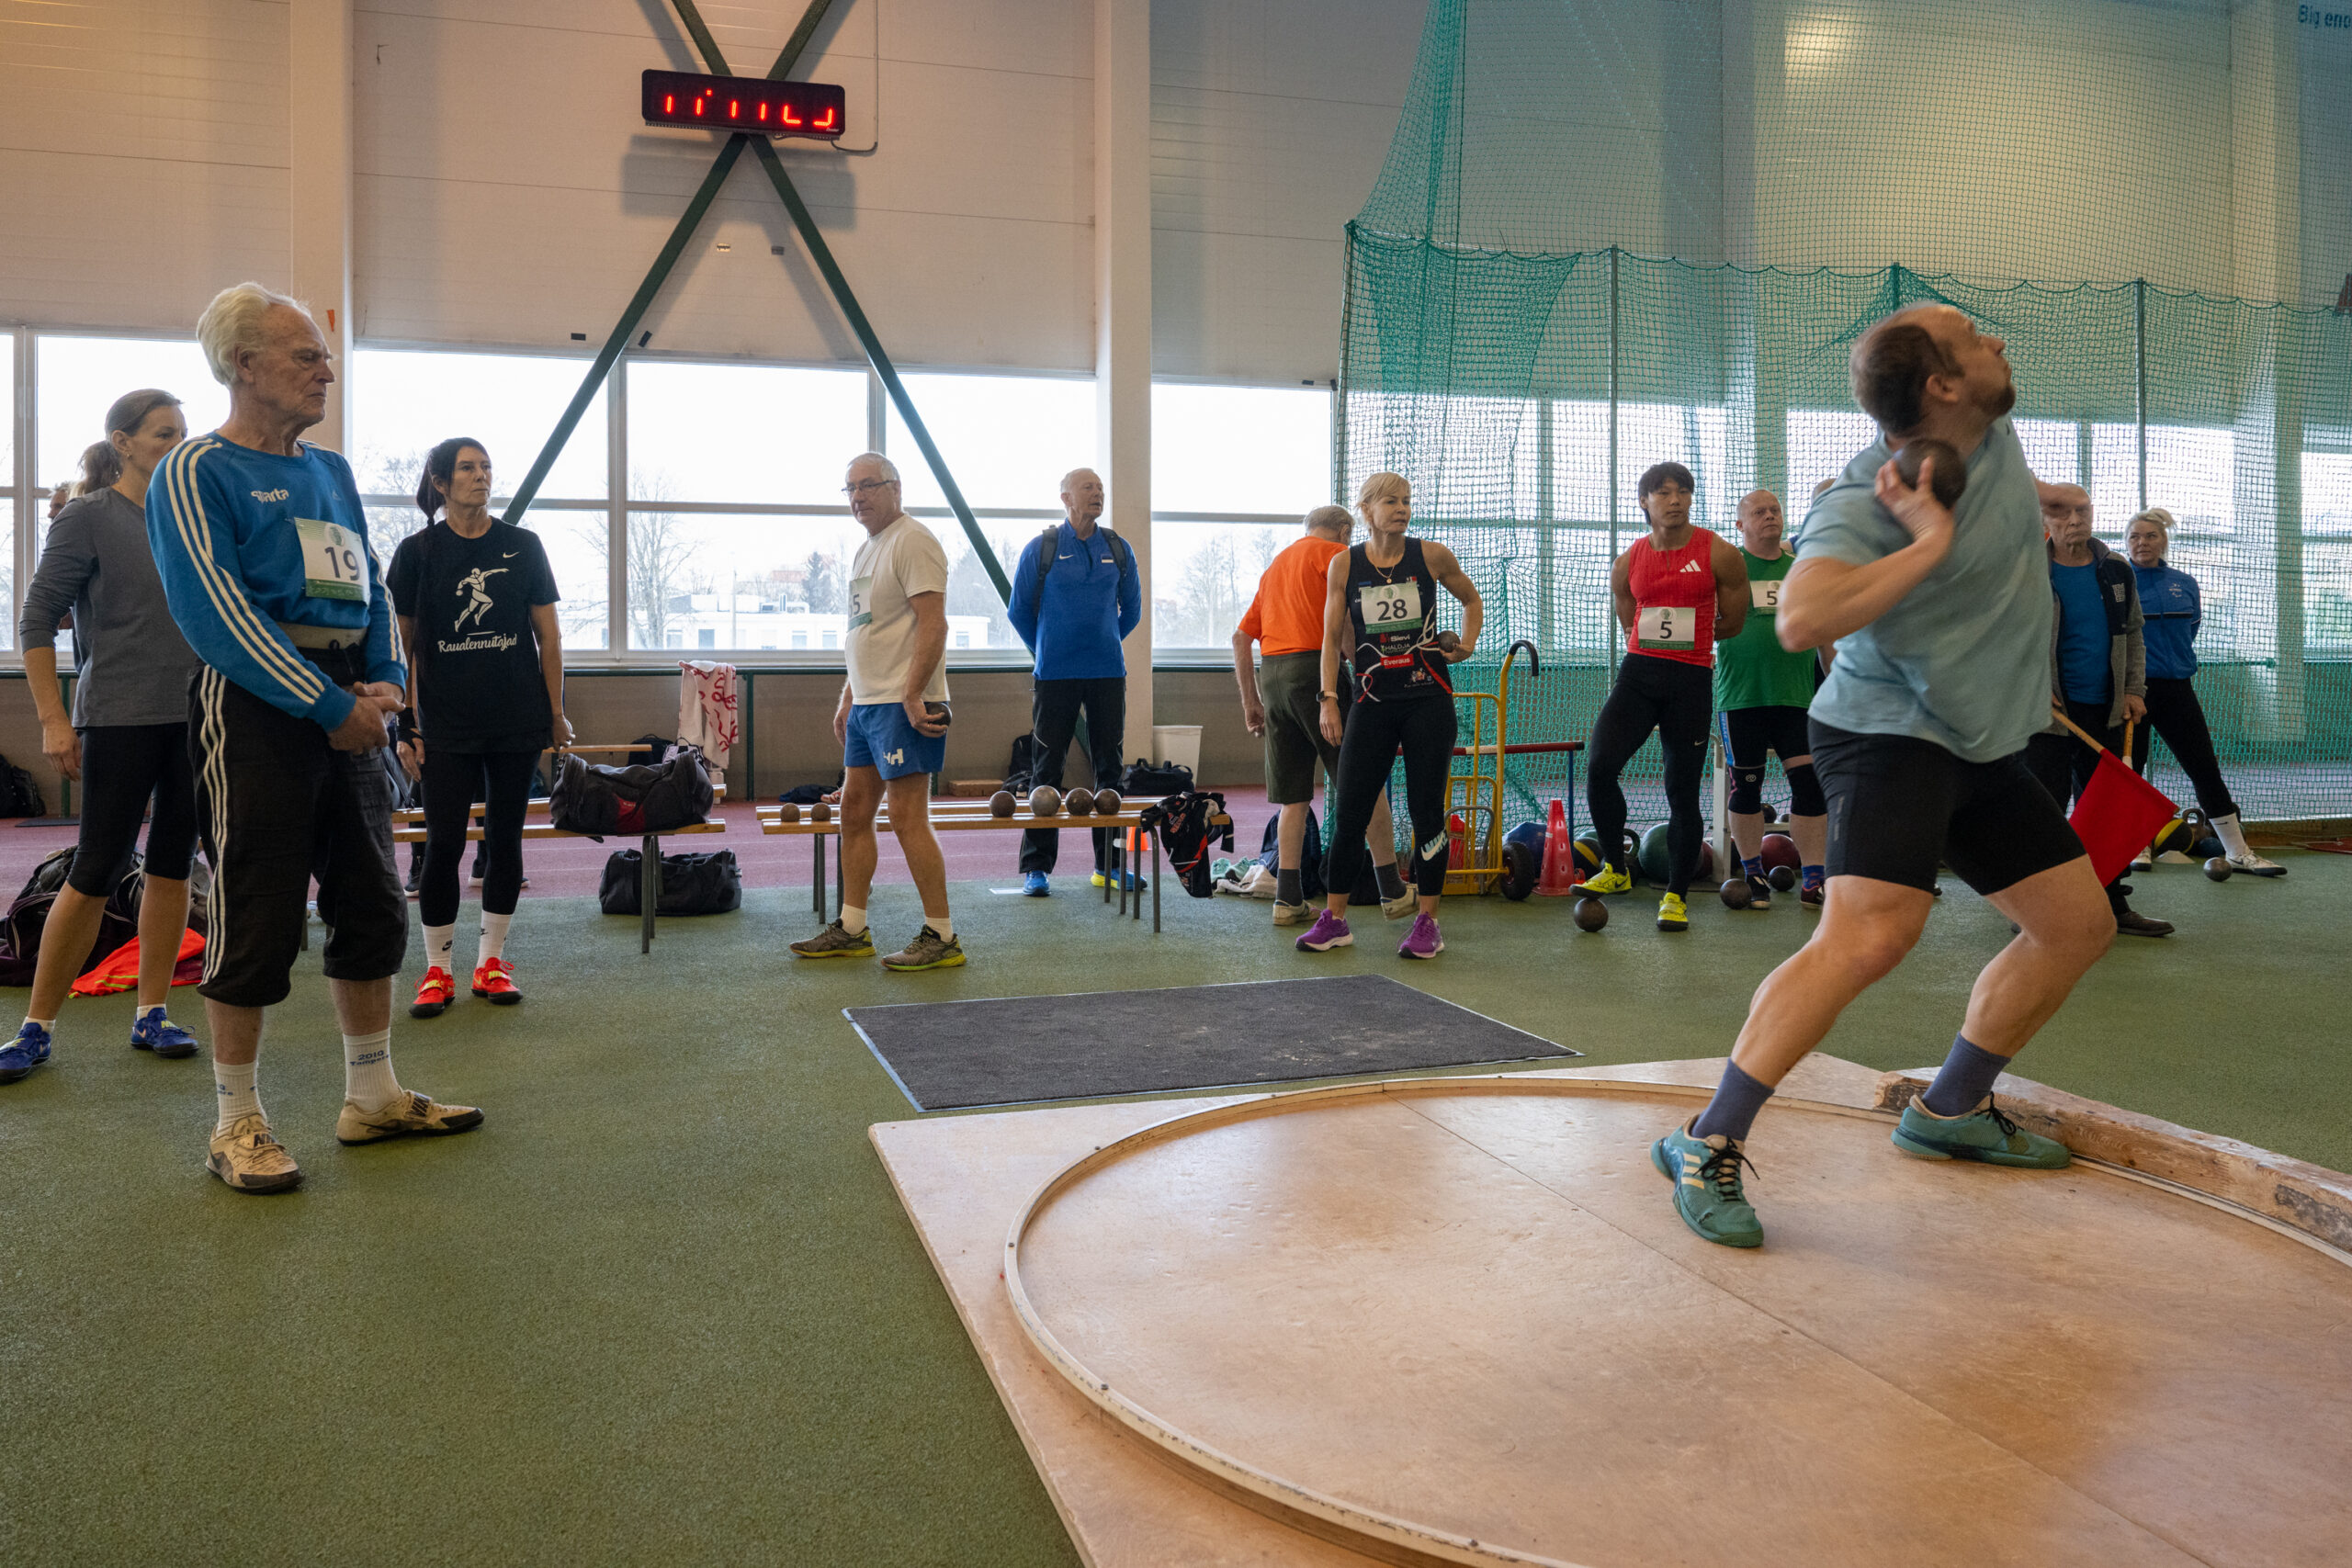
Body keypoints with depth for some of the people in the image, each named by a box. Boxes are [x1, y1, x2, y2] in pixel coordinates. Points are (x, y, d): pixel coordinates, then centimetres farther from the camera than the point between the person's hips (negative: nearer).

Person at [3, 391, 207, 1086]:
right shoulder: (88, 518, -3)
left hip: (194, 717, 5)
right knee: (96, 871, -4)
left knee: (173, 866, 6)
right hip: (120, 719, -5)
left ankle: (151, 1016, 16)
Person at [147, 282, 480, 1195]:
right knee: (256, 921, -3)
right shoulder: (197, 474, -5)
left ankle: (372, 1097, 22)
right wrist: (328, 704, -17)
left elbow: (370, 588, 18)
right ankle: (237, 1125, 11)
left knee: (372, 908, 10)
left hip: (345, 709, 8)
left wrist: (387, 677, 0)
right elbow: (215, 614, -14)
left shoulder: (331, 472, 18)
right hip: (255, 709, -7)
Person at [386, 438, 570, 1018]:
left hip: (518, 721, 2)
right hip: (446, 725, -1)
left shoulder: (522, 546, 5)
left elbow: (548, 635, 6)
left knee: (504, 839, 7)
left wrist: (556, 713, 4)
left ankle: (491, 962, 19)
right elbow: (403, 645, 3)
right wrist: (406, 724, -1)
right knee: (444, 843, -2)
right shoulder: (417, 552, 1)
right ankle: (437, 969, 11)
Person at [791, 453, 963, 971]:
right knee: (854, 811, 12)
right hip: (866, 704, 10)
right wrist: (847, 699, 23)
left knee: (907, 817, -9)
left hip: (903, 704, -10)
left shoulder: (912, 541, -10)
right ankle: (851, 931, 20)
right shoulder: (867, 549, 20)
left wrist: (912, 697, -23)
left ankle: (941, 937, -2)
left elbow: (933, 624, -19)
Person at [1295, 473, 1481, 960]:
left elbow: (1472, 600, 18)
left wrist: (1467, 645, 2)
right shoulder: (1344, 565, 2)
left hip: (1428, 700, -1)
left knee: (1426, 808, 1)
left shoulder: (1432, 555, 1)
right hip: (1373, 702, 1)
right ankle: (1333, 920, 13)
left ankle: (1427, 922, 11)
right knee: (1350, 810, 0)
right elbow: (1332, 638, 3)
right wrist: (1329, 699, -4)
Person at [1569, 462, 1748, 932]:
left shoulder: (1719, 554, 0)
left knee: (1683, 792, 1)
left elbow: (1733, 623, 10)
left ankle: (1676, 895, 15)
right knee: (1600, 766, -17)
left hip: (1691, 681, -2)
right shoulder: (1628, 564, 8)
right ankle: (1616, 869, 3)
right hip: (1637, 672, 2)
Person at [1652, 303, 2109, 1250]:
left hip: (1983, 744, 9)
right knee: (1871, 933, -28)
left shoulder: (1996, 437, 3)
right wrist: (1927, 544, -35)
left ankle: (1949, 1112, 27)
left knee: (2080, 926, 13)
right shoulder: (1865, 506, -24)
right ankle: (1707, 1145, -21)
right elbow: (1799, 621, -41)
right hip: (1888, 734, -9)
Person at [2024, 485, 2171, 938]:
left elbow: (2133, 635, 17)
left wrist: (2134, 689, 6)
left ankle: (2112, 905, 18)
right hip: (2048, 711, -5)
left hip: (2105, 712, 5)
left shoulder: (2117, 572, 9)